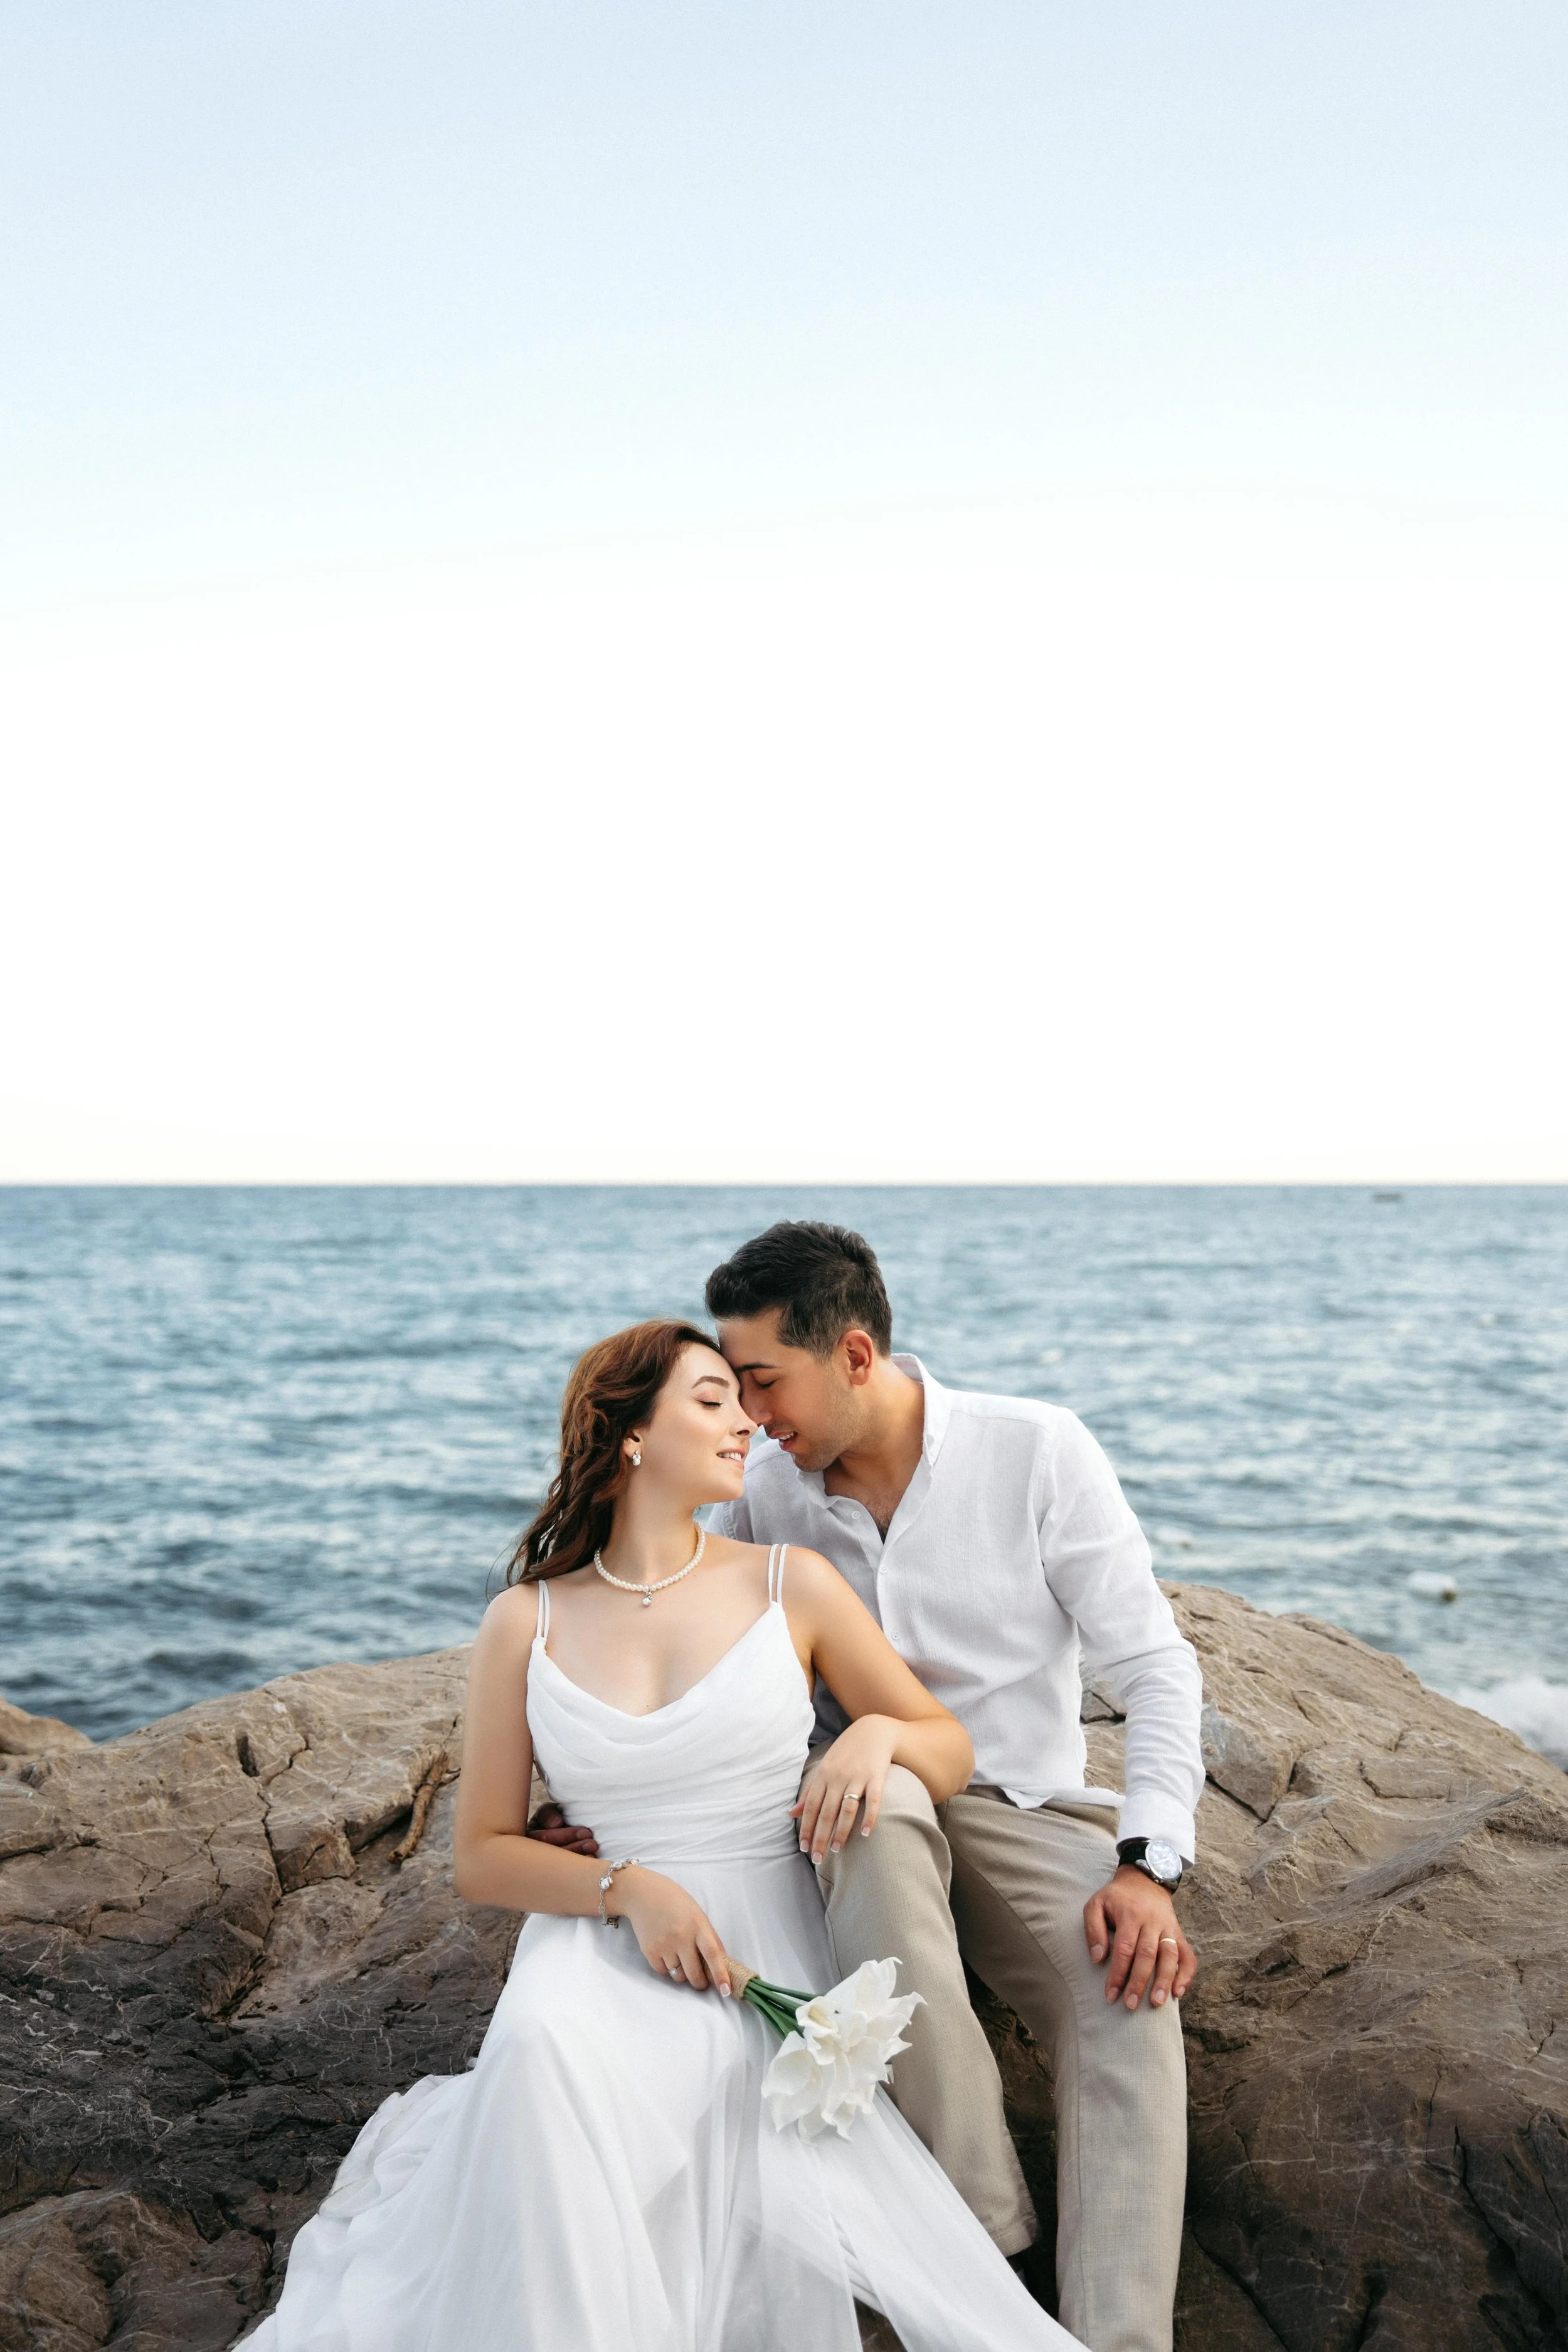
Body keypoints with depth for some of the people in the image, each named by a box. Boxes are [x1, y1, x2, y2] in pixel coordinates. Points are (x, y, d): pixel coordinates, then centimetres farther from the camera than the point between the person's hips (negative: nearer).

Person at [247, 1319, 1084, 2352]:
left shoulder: (791, 1585, 4)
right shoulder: (527, 1623, 4)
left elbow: (951, 1748, 10)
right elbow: (484, 1856, 6)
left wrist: (879, 1732, -14)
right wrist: (629, 1888, -12)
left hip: (768, 1951, 0)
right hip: (601, 1940, 1)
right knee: (543, 2047, -35)